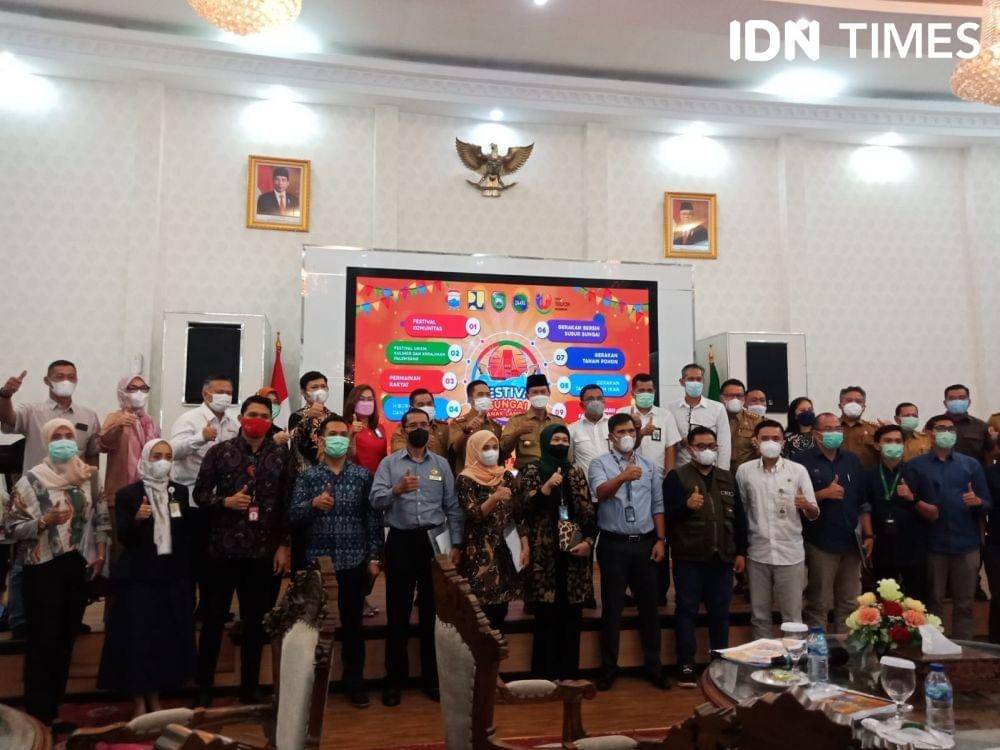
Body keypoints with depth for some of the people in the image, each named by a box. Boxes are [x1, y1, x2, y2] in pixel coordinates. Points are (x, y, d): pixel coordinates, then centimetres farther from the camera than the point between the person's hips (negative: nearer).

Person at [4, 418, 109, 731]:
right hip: (44, 569, -4)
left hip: (78, 566, 5)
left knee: (66, 639, 12)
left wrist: (100, 549, 4)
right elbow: (11, 526, -9)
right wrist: (45, 521, -24)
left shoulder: (87, 475, 6)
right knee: (44, 642, 0)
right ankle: (38, 715, 12)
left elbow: (100, 514, 14)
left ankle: (53, 706, 25)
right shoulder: (31, 480, -8)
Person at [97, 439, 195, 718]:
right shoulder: (127, 494, -1)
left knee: (169, 637, 4)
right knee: (138, 637, -2)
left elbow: (188, 533, 6)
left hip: (173, 575, 3)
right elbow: (122, 537, -7)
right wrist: (136, 519, -26)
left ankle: (155, 697, 20)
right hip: (138, 577, -2)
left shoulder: (181, 492, 7)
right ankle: (139, 700, 13)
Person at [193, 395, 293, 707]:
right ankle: (204, 686, 25)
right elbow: (200, 493, 4)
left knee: (255, 622, 11)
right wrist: (225, 501, -15)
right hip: (222, 549, -1)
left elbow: (288, 503, 2)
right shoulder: (219, 452, 1)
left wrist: (284, 546, -1)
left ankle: (250, 687, 25)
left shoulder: (282, 455, 2)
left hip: (264, 552, 1)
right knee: (213, 619, 8)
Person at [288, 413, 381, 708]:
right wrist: (313, 504, -26)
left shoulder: (363, 475, 3)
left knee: (353, 624, 8)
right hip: (316, 560, 0)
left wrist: (374, 558, -1)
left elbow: (373, 518, 2)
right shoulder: (307, 476, 2)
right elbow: (292, 516, -6)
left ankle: (355, 684, 22)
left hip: (354, 562, 0)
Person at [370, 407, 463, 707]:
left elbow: (453, 507, 8)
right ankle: (394, 679, 18)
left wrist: (456, 544, 3)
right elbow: (375, 500, -9)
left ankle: (432, 677, 22)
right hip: (401, 541, -1)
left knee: (432, 610, 9)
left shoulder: (441, 464, 9)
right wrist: (397, 490, -27)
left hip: (434, 540, 2)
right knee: (398, 611, 5)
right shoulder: (389, 463, 3)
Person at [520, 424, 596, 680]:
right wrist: (547, 486, -23)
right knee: (545, 613, -2)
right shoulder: (532, 472, 3)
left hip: (574, 551, 3)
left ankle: (568, 671, 18)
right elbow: (525, 505, -10)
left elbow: (589, 511, 10)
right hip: (544, 553, -3)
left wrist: (589, 540, -4)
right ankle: (545, 673, 10)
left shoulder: (576, 473, 13)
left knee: (572, 614, 7)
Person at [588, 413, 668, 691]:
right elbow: (601, 492, -22)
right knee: (612, 607, 4)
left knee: (649, 605, 10)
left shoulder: (648, 466, 11)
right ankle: (609, 668, 15)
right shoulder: (600, 463, -2)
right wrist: (623, 477, -40)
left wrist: (661, 540, 3)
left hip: (645, 543, 4)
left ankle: (653, 666, 23)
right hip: (614, 544, -3)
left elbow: (657, 506, 12)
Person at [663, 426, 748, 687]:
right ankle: (687, 666, 9)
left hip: (722, 557, 4)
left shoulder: (727, 478, 13)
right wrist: (686, 505, -27)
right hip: (689, 558, -4)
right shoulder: (676, 477, -2)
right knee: (687, 611, 1)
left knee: (720, 612, 12)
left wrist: (741, 552, 11)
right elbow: (666, 515, -9)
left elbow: (739, 516, 15)